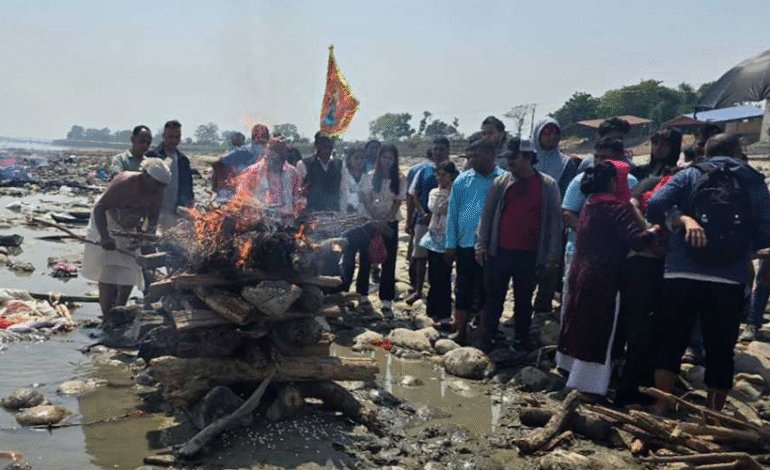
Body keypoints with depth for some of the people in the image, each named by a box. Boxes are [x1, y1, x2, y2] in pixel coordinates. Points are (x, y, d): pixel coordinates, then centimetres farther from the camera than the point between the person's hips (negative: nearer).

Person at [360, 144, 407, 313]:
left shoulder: (400, 180, 2)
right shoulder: (370, 177, 0)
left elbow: (398, 202, -1)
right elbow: (366, 200, -4)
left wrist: (386, 220, -15)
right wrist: (375, 221, -13)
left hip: (390, 223, 1)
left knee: (389, 262, -1)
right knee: (366, 258, 1)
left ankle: (386, 300, 4)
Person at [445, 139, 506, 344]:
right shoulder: (462, 180, 4)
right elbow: (452, 213, 6)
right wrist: (450, 244, 2)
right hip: (466, 244, 2)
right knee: (463, 288, 9)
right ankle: (460, 329, 20)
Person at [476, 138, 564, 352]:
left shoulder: (548, 185, -2)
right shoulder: (501, 182, 2)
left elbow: (555, 220, 0)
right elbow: (487, 214, 5)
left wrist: (553, 253, -3)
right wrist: (481, 244, 0)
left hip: (530, 255, 0)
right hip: (500, 252, 1)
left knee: (524, 299, 12)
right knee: (494, 297, 7)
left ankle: (522, 339, 24)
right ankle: (486, 339, 15)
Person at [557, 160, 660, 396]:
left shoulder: (590, 205, 11)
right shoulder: (617, 208, -15)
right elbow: (636, 239, -24)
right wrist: (654, 231, -7)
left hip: (581, 272, 9)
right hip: (602, 278, -9)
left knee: (580, 322, 19)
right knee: (598, 330, -1)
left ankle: (570, 368, 31)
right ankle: (589, 383, 4)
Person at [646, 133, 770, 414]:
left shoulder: (689, 175, 8)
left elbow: (654, 207, -9)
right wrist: (742, 246, 20)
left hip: (682, 275, 0)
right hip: (730, 281, 0)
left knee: (669, 344, 12)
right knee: (720, 352, 12)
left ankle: (660, 412, 12)